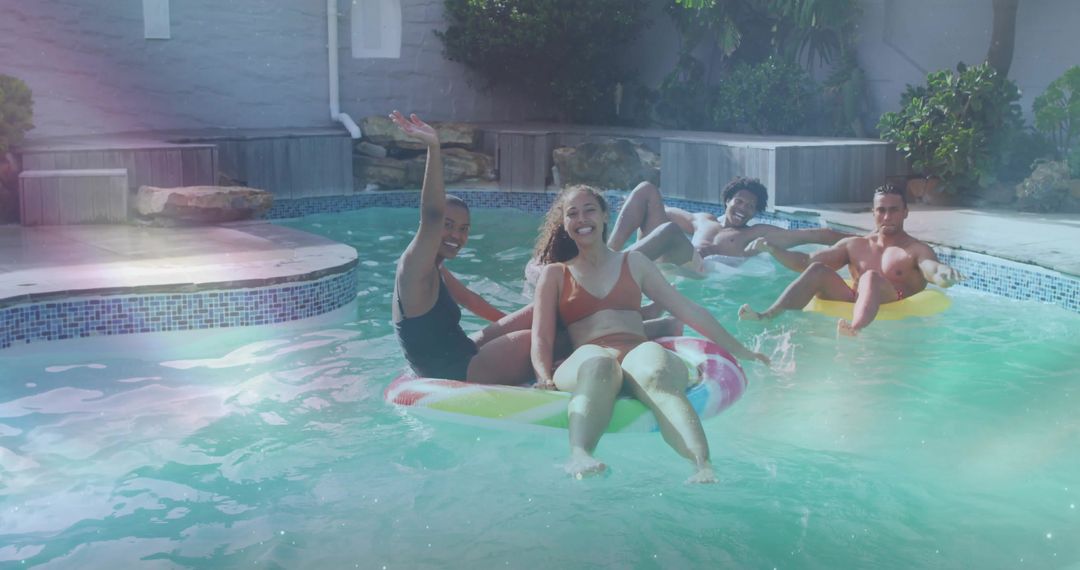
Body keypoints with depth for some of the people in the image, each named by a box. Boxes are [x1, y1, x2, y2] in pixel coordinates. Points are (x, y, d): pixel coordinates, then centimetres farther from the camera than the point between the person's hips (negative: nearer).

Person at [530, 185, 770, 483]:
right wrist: (545, 378, -10)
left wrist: (740, 351, 23)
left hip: (638, 354, 1)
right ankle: (579, 456, -66)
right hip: (584, 364, -1)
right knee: (598, 363, -40)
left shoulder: (633, 262, 27)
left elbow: (687, 310, 26)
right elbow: (541, 337, 12)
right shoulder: (555, 274, 23)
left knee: (655, 368, -38)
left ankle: (703, 466, -62)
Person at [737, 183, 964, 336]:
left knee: (871, 277, -31)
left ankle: (856, 330, -61)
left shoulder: (917, 251, 8)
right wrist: (772, 249, 4)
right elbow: (805, 262, 19)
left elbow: (933, 270, -15)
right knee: (818, 270, -13)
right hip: (853, 305, 4)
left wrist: (944, 273, -40)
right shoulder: (854, 245, 21)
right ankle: (766, 317, -31)